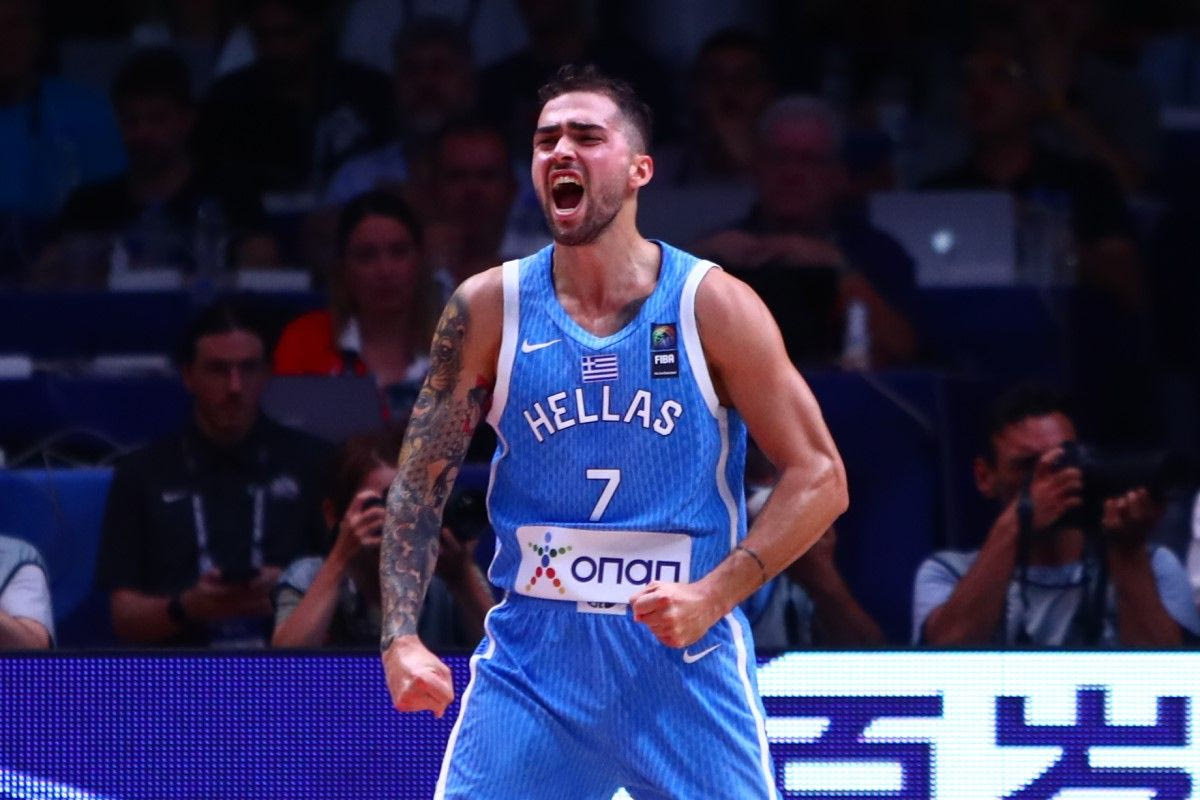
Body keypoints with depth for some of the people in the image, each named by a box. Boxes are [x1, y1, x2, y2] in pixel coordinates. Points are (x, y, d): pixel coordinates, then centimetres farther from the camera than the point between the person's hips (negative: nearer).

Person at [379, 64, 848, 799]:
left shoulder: (713, 307, -5)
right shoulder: (489, 310, 0)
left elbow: (820, 478, -4)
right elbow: (420, 482, 4)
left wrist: (712, 595, -16)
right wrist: (401, 638, -10)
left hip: (686, 659, -1)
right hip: (532, 662, 1)